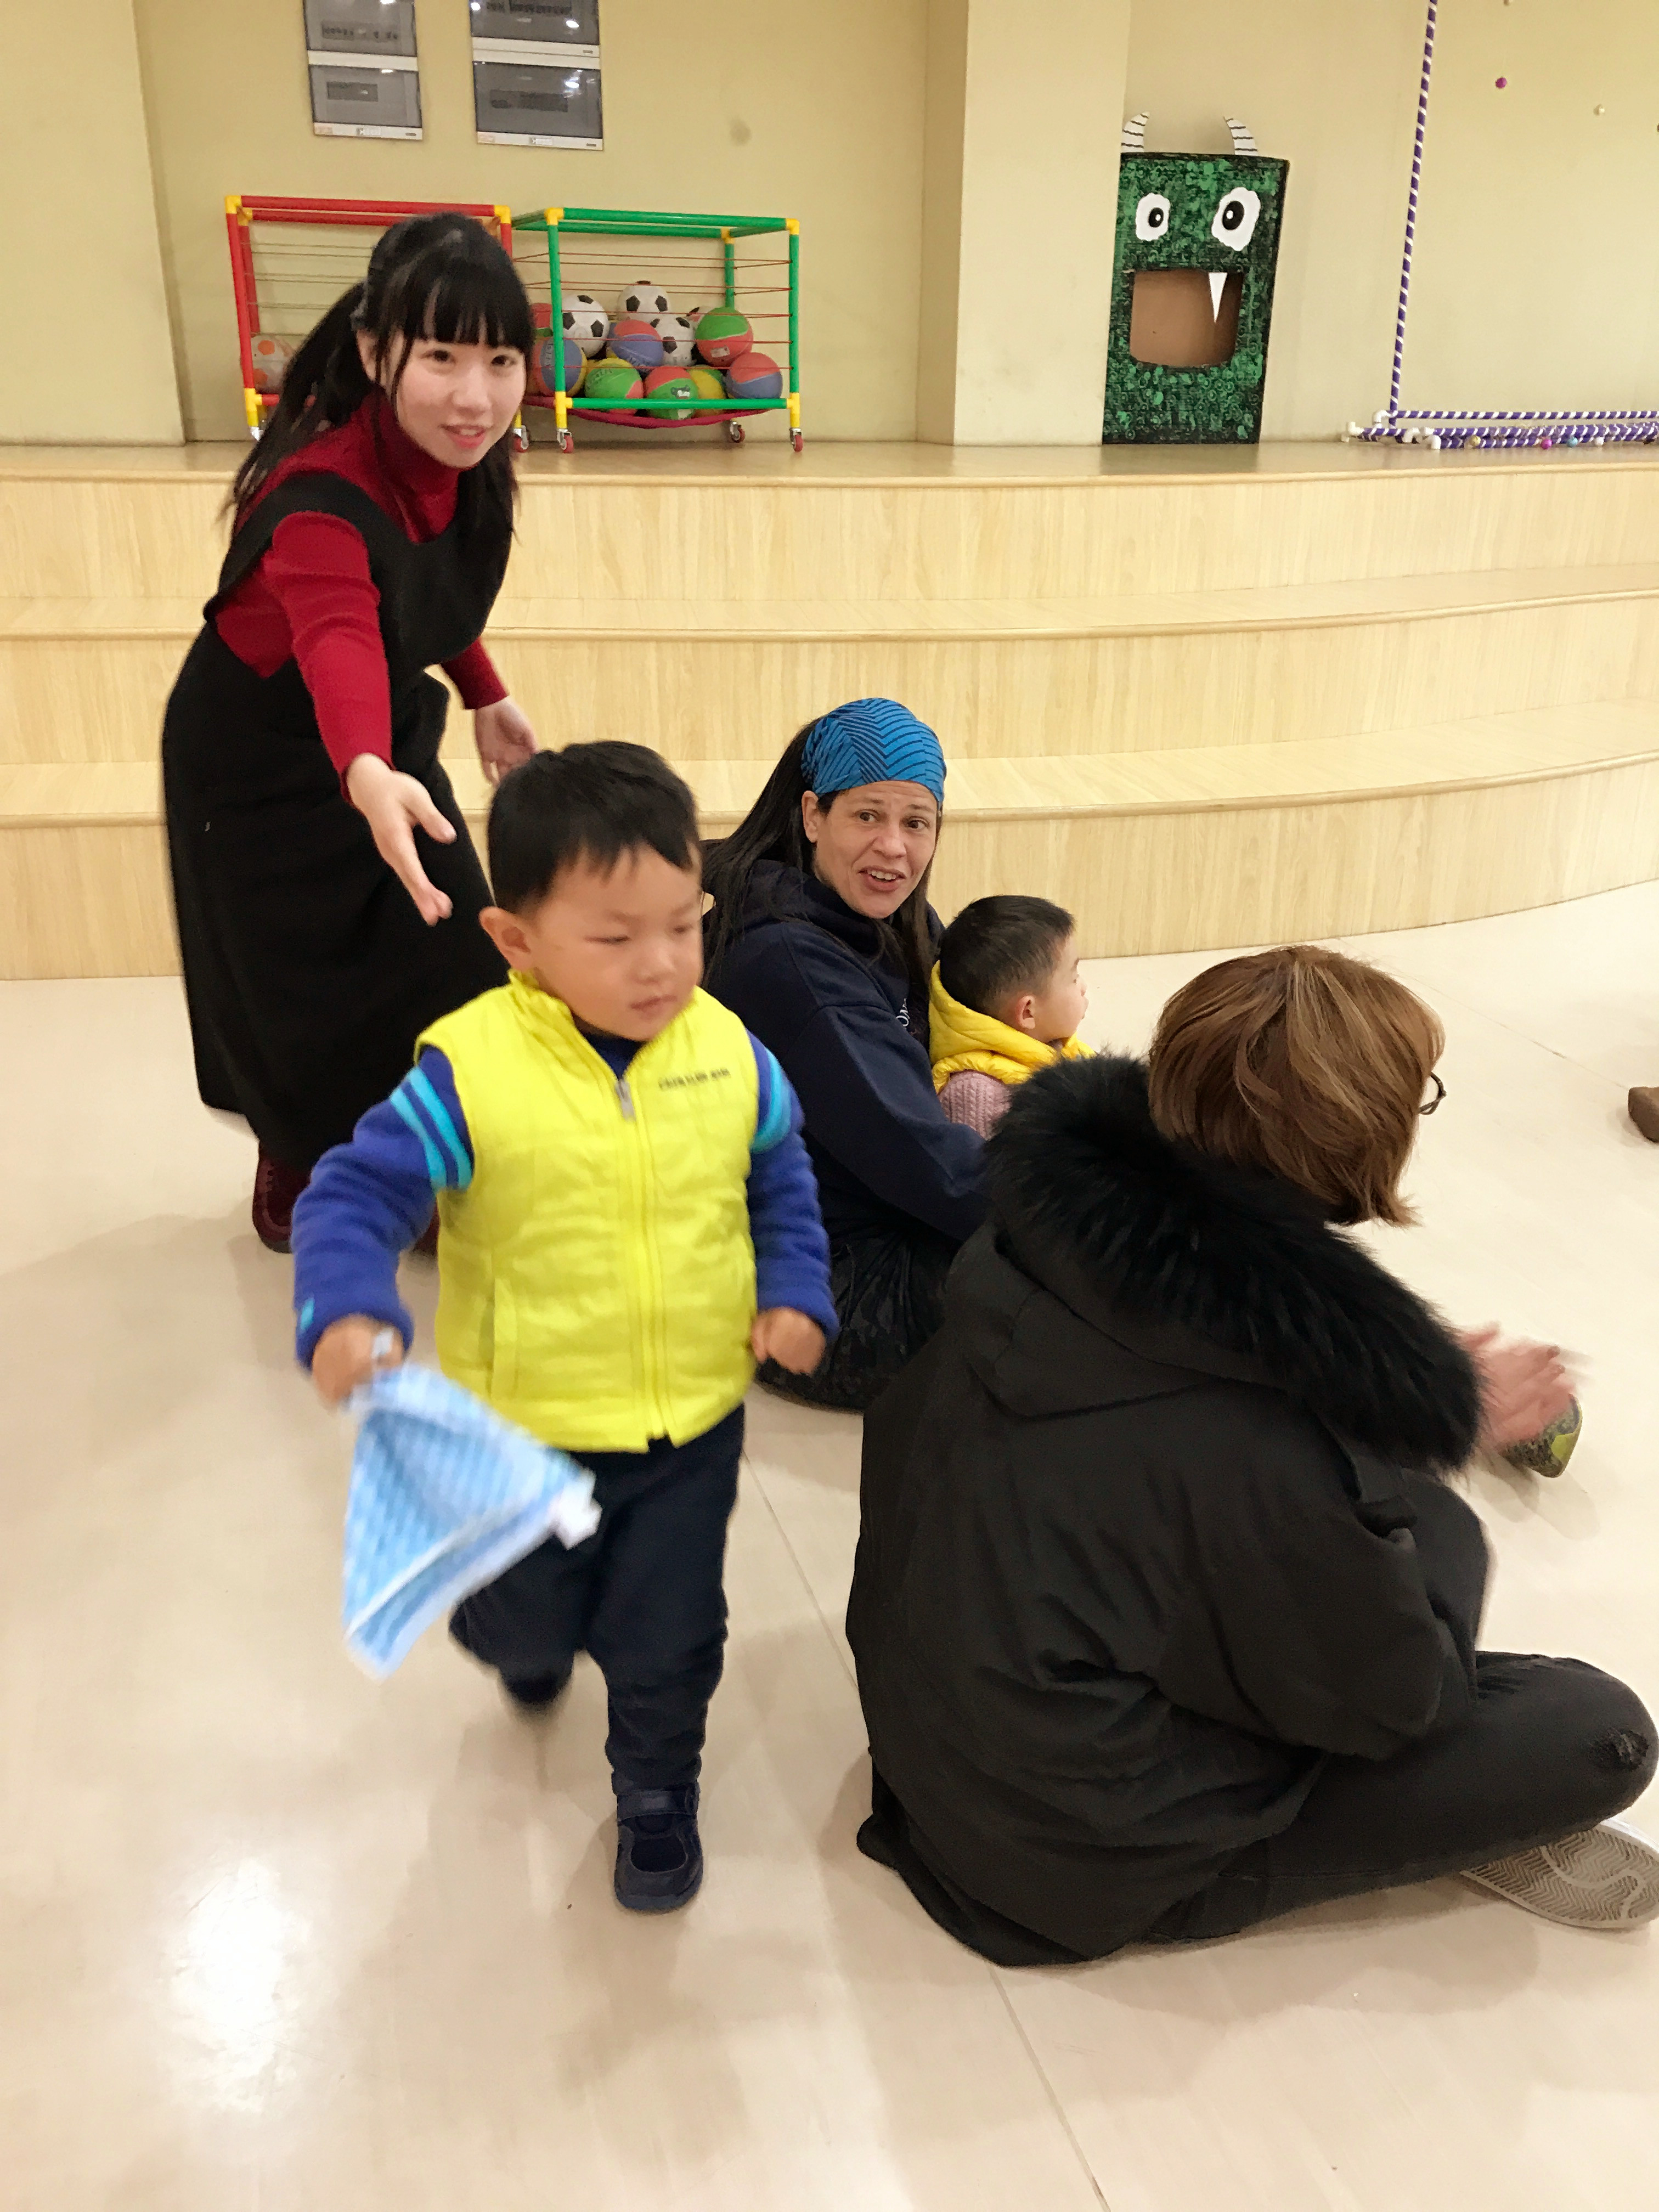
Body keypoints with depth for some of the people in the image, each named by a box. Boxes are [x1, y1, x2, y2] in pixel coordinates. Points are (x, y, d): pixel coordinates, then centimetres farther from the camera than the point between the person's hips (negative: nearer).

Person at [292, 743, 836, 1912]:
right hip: (522, 1428, -1)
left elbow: (783, 1182, 7)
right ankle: (531, 1641, 61)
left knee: (669, 1640, 15)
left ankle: (658, 1792, 44)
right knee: (524, 1623, 22)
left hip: (693, 1422, 2)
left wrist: (796, 1293, -4)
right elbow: (354, 1198, -18)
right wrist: (347, 1313, -35)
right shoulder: (468, 1072, -22)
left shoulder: (732, 1055, -10)